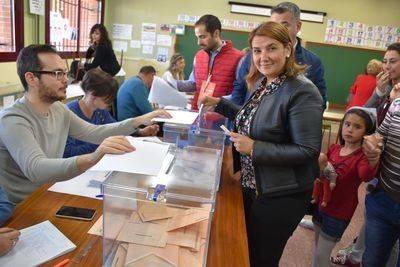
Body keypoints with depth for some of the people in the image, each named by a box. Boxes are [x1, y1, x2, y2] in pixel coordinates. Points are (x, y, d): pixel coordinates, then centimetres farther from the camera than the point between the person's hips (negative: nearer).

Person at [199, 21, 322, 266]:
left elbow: (308, 151, -25)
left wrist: (254, 147, -26)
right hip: (252, 186, 8)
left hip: (281, 196, -8)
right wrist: (219, 103, 13)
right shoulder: (265, 85, 4)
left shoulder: (302, 92, -23)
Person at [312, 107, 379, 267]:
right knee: (318, 248, 24)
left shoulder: (362, 157, -20)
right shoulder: (333, 149, -3)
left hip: (339, 212, -5)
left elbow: (366, 176, -43)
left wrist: (373, 160, -65)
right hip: (321, 204, 6)